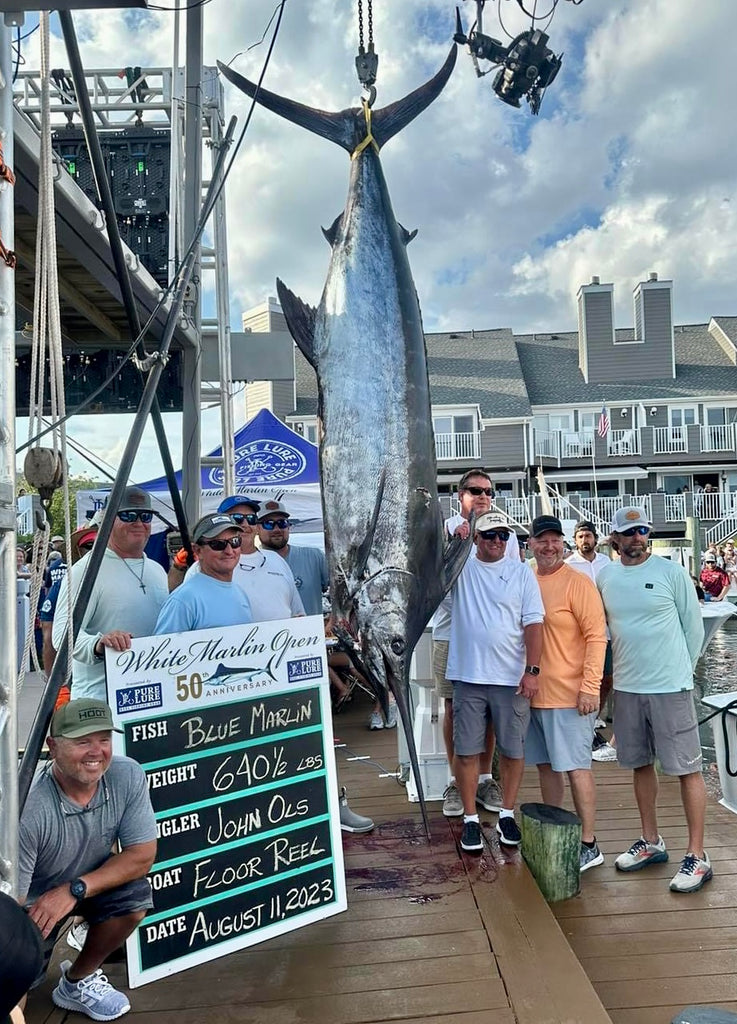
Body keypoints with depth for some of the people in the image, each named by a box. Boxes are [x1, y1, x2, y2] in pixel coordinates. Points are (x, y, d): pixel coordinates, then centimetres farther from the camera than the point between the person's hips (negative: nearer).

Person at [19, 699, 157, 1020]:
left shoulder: (128, 776, -24)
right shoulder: (30, 808, -36)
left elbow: (142, 855, -19)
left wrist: (74, 890, -27)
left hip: (90, 881, 3)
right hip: (32, 898, -3)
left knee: (135, 896, -21)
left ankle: (78, 981, 6)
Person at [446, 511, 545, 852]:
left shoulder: (521, 572, 2)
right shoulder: (460, 567, 4)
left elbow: (533, 623, -2)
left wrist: (532, 670, -9)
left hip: (512, 679, 0)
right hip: (468, 677, 0)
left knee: (513, 750, 10)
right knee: (466, 752, 6)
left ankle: (507, 815, 28)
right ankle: (470, 819, 21)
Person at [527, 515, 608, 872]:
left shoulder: (578, 582, -10)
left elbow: (597, 636, -13)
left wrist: (589, 687, -17)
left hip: (569, 694, -6)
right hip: (535, 693, 6)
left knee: (576, 767, 0)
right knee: (546, 765, 16)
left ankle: (589, 845, 13)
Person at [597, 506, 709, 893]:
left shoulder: (671, 571, -7)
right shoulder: (604, 577, 4)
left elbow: (694, 627, -1)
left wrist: (680, 672, 3)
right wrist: (622, 667, 11)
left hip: (670, 687, -4)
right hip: (626, 687, 4)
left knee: (686, 768, 2)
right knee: (640, 764, 15)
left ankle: (697, 856, 14)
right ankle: (651, 842, 31)